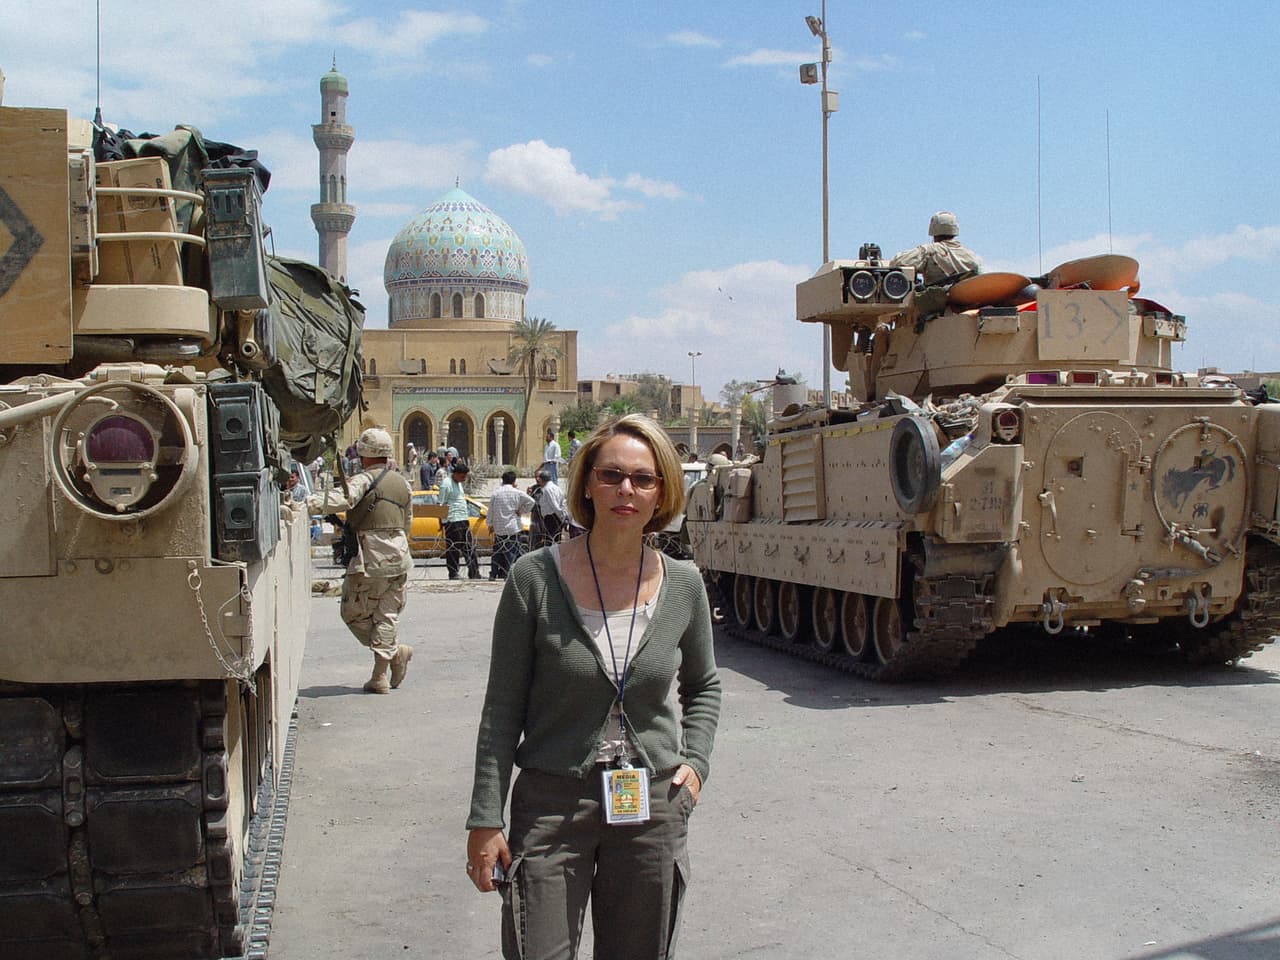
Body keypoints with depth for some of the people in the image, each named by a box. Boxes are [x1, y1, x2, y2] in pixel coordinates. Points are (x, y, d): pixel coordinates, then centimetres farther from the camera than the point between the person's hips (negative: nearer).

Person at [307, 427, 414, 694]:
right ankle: (380, 676, 4)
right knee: (386, 614, 8)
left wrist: (309, 503, -33)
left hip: (371, 561, -7)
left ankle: (395, 652, 2)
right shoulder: (402, 483, 16)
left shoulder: (365, 479, -8)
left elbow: (342, 499, -27)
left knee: (354, 612, 7)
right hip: (399, 557, 7)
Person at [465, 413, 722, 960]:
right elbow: (503, 709, -6)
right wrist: (485, 819, -7)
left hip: (652, 808, 3)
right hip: (550, 806, -3)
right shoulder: (535, 578, -10)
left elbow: (703, 686, 17)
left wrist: (696, 762, 3)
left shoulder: (683, 586, -1)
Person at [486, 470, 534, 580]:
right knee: (512, 551, 1)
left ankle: (493, 574, 14)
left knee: (497, 551, 12)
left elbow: (491, 511, 5)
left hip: (499, 528, 3)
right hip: (513, 527, -3)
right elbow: (531, 501, -11)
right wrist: (522, 511, 1)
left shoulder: (496, 493, 1)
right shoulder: (517, 493, -6)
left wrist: (490, 524, 15)